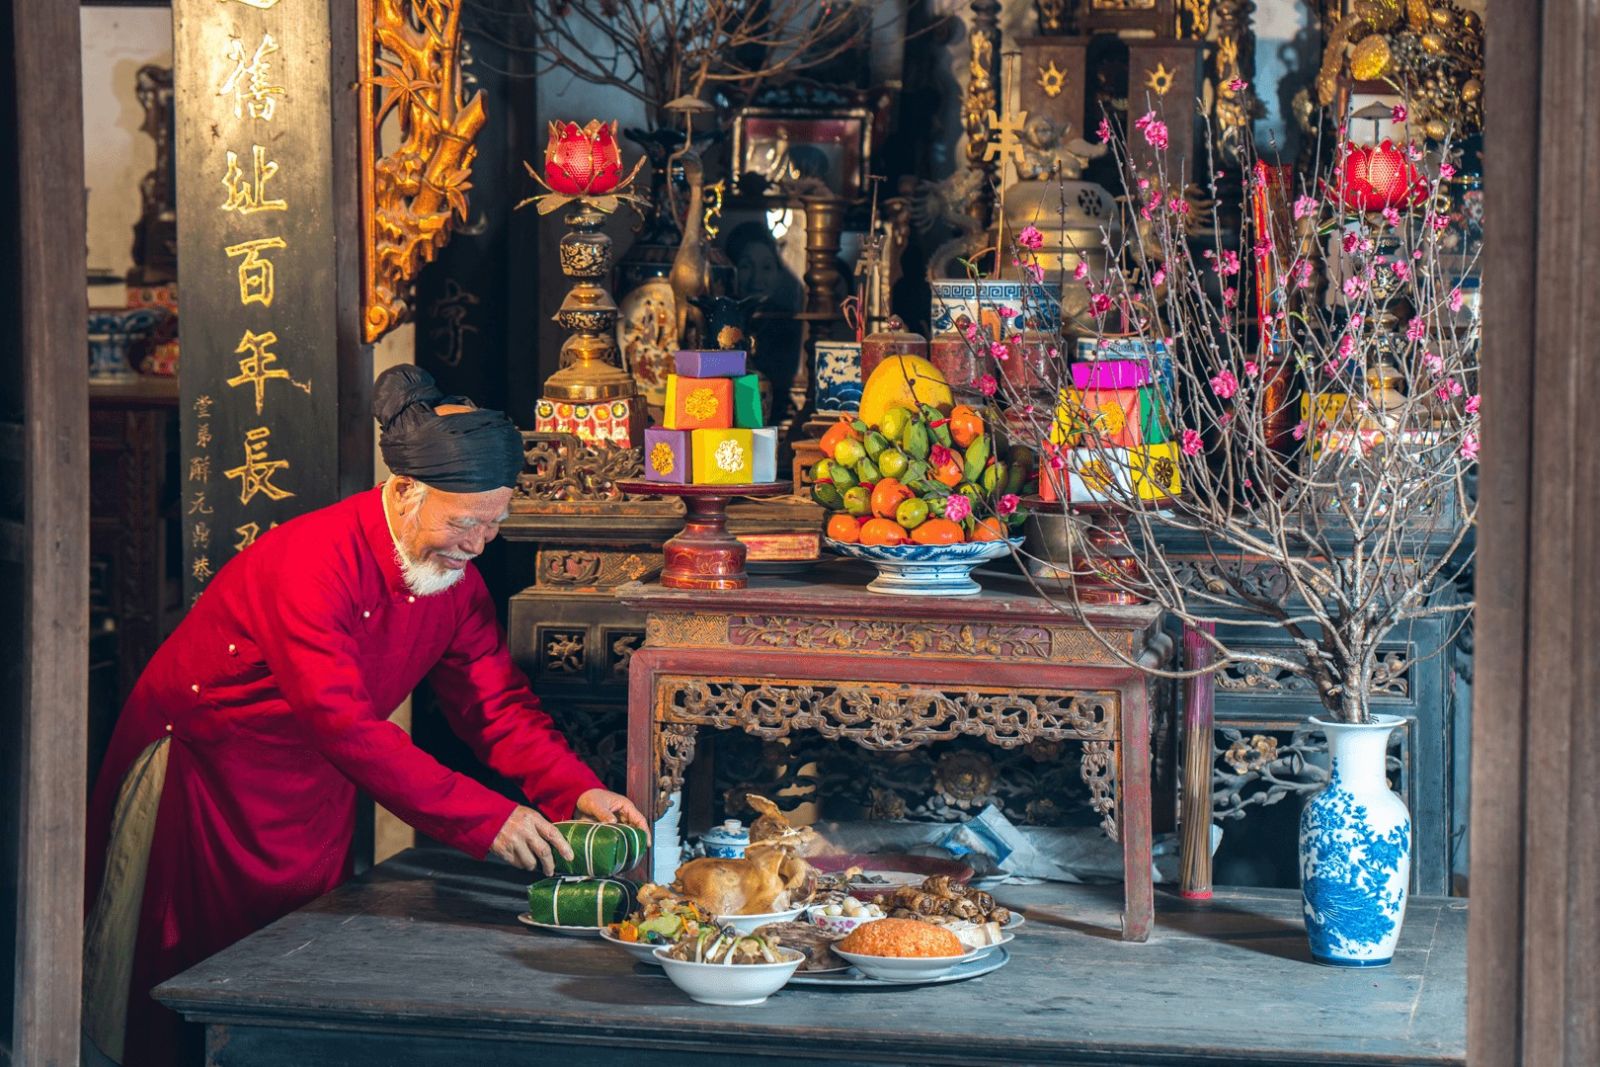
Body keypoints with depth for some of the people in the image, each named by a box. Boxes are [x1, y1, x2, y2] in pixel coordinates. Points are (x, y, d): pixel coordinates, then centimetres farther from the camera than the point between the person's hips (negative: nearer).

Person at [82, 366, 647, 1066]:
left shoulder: (454, 576, -6)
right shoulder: (310, 561, -31)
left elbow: (498, 706, -5)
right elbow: (345, 724, -37)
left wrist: (577, 791, -24)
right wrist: (485, 818, -40)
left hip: (314, 790, 7)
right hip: (202, 777, -7)